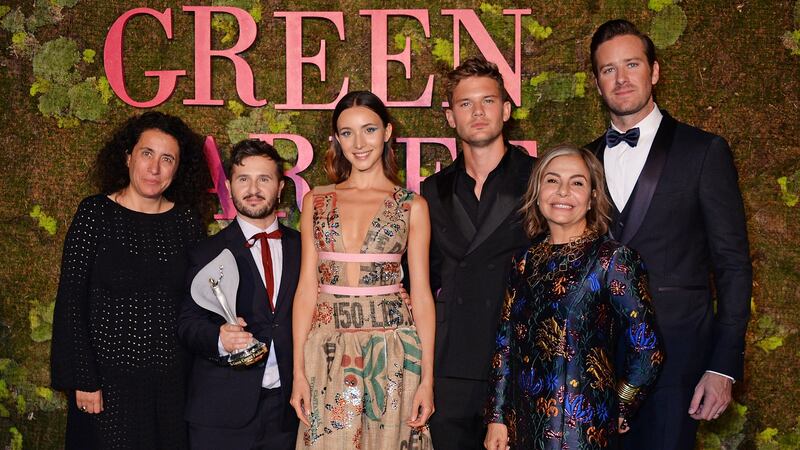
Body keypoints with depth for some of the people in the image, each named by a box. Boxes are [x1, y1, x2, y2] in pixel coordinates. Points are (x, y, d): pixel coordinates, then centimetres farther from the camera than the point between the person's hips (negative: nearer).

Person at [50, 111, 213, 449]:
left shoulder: (186, 220, 2)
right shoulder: (95, 214, -6)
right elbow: (71, 303, -6)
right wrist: (84, 381, -10)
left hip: (174, 380, 3)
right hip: (109, 380, -3)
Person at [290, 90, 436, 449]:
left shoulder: (412, 206, 3)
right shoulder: (316, 202, 7)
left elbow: (421, 294, 1)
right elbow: (307, 289, 5)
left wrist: (427, 378, -4)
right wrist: (299, 371, -1)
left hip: (392, 351, -1)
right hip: (328, 352, 1)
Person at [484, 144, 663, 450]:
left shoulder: (613, 259, -9)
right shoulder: (524, 262, 5)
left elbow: (647, 351, -10)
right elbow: (506, 343, 6)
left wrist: (617, 410, -1)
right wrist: (496, 419, 3)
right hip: (523, 424, 5)